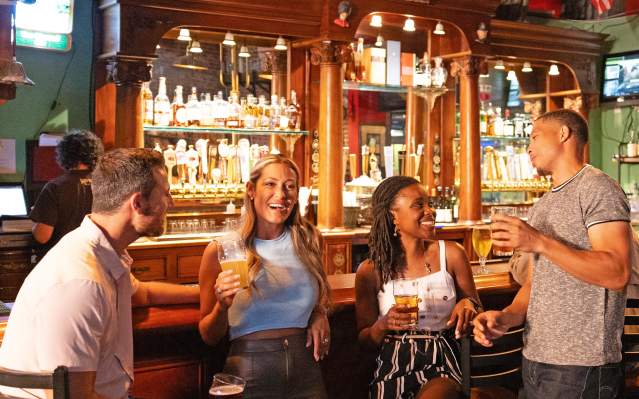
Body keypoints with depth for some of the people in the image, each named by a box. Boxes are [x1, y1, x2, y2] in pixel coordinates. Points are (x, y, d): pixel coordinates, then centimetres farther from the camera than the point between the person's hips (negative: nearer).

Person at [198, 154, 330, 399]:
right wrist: (222, 306, -21)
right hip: (250, 377, -3)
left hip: (306, 372, 3)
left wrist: (320, 314, 0)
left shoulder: (307, 240, 2)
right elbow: (210, 337, -2)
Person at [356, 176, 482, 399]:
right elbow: (364, 339, 7)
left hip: (441, 366, 0)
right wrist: (383, 325, -14)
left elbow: (476, 314, 13)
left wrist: (468, 305, -10)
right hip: (392, 369, 0)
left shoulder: (451, 255, 1)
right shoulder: (371, 270, 0)